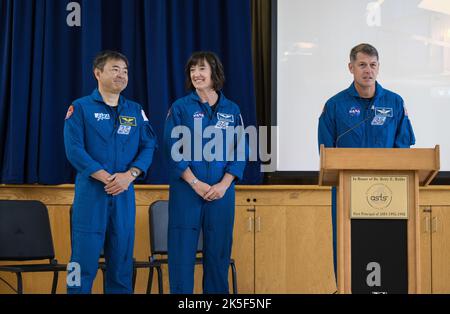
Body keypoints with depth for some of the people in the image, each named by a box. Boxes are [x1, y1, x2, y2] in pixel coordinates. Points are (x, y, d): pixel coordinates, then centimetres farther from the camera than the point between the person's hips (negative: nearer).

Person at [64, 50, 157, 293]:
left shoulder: (136, 110, 12)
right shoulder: (80, 108, 0)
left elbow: (149, 146, 6)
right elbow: (74, 150, -9)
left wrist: (129, 175, -11)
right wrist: (107, 178, -15)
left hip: (125, 192, 4)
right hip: (91, 191, -4)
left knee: (122, 257, 7)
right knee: (85, 257, -4)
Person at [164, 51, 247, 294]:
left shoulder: (232, 110, 7)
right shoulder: (180, 108, 1)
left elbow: (241, 152, 4)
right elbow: (172, 151, -4)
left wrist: (224, 184, -10)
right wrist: (196, 183, -13)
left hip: (222, 191, 2)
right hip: (186, 190, -2)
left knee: (218, 252, 6)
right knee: (182, 251, -2)